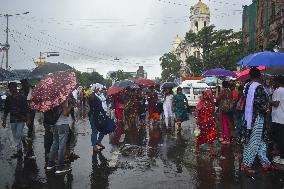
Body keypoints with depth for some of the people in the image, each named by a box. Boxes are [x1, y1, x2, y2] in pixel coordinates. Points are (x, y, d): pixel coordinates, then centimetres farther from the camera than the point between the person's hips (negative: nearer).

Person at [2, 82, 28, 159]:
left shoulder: (22, 97, -4)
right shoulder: (8, 98, 8)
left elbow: (25, 108, -3)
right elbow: (6, 109, 13)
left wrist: (25, 117, -7)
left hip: (20, 120, -5)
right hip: (12, 120, 5)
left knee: (18, 135, -12)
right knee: (15, 136, 8)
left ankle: (19, 151, -8)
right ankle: (19, 151, 16)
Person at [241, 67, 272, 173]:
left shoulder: (248, 86, 7)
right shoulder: (259, 87, -17)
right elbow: (258, 102, -25)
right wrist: (266, 108, -6)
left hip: (249, 116, 8)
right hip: (257, 117, -8)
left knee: (260, 140, 17)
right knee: (254, 141, 0)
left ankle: (265, 163, 26)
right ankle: (246, 164, 6)